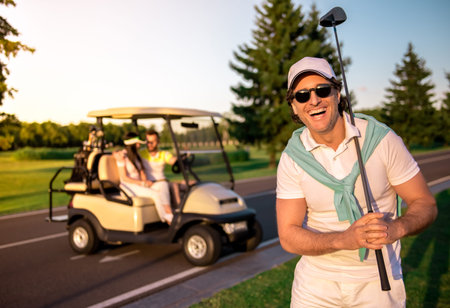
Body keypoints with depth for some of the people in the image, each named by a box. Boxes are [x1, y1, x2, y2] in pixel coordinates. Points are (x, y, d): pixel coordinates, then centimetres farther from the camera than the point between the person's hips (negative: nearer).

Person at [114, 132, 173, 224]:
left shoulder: (136, 154, 10)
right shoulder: (122, 156, -12)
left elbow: (141, 171, 11)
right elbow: (124, 178, -15)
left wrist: (145, 180, -10)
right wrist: (142, 183, -17)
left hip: (140, 184, 7)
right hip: (129, 187, -7)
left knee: (163, 184, -20)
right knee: (156, 194, -29)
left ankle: (170, 216, -31)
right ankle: (168, 221, -18)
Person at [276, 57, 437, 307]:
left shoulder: (382, 139, -13)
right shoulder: (292, 158, -12)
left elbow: (425, 204, -6)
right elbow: (288, 236, -12)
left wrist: (396, 228, -28)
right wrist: (344, 239, -29)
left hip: (377, 281, 0)